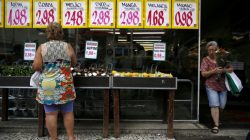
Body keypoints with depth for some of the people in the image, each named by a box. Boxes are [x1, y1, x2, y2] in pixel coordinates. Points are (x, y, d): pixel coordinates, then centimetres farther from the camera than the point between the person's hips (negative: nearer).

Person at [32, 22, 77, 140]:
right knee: (68, 112, 12)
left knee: (50, 113, 6)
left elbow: (36, 66, -9)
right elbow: (74, 63, 11)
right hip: (65, 85, 1)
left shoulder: (42, 47, -4)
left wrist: (45, 67, 12)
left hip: (47, 86, -1)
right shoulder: (68, 46, 0)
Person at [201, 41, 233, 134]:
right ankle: (216, 125, -8)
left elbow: (231, 69, 8)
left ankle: (215, 117, 39)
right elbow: (203, 74, -7)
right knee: (214, 105, -12)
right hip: (211, 86, -3)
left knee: (222, 106, 11)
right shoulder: (205, 60, -1)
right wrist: (214, 71, -23)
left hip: (222, 85, 3)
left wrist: (224, 70, -15)